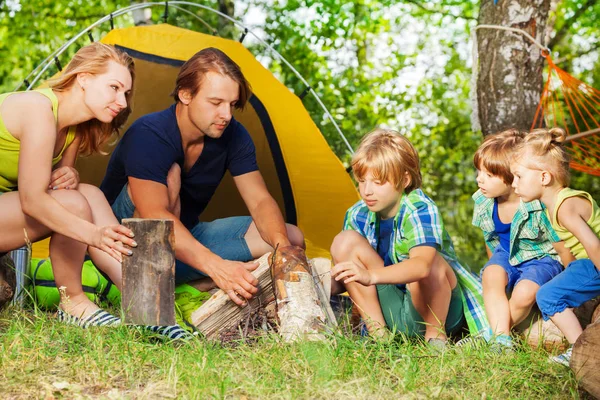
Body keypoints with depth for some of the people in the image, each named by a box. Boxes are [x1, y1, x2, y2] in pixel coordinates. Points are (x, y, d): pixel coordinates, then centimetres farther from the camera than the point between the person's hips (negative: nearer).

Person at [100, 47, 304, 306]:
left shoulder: (234, 136, -9)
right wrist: (216, 266, -52)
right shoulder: (147, 135, -28)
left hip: (186, 239, 6)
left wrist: (282, 245, -35)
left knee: (292, 237, -10)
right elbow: (156, 216, -40)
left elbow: (260, 201, -12)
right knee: (169, 173, -35)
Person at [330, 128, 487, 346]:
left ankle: (435, 334, -10)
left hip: (435, 305, -5)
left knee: (432, 263, -38)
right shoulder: (357, 216, -3)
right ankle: (377, 333, -10)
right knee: (345, 241, -13)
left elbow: (422, 265, -43)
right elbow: (341, 280, 2)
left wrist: (370, 276, -59)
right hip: (391, 310, 5)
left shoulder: (420, 210, -22)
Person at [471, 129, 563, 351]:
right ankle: (502, 337, -31)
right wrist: (495, 265, 16)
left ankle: (492, 334, -9)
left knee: (524, 294, -31)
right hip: (506, 254, 5)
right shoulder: (483, 201, -11)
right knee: (491, 275, -28)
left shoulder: (540, 207, -30)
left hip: (540, 257, -5)